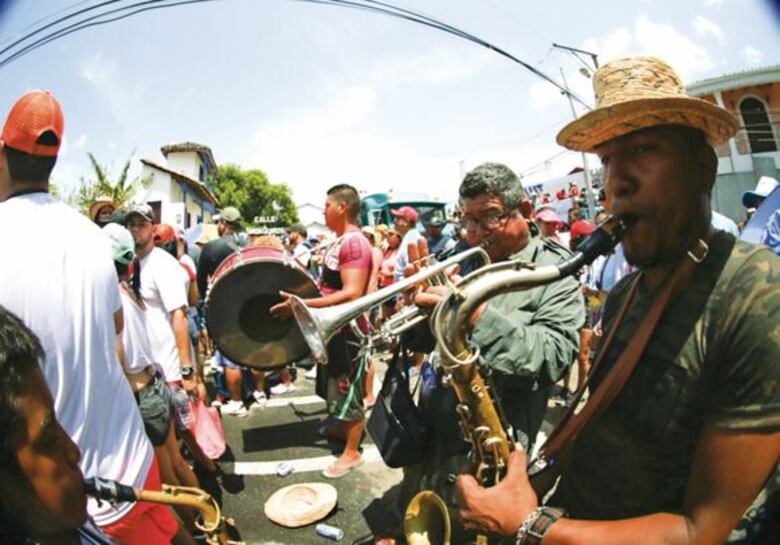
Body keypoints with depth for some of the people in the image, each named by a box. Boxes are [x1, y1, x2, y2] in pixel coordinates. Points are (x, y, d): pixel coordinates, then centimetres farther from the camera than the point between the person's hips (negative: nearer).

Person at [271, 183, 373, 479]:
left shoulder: (354, 243, -24)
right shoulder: (341, 241, 9)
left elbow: (352, 294, -33)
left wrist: (302, 304, -34)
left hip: (348, 329, -10)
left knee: (348, 390, 4)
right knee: (335, 385, 24)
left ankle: (351, 453, 20)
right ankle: (342, 428, 45)